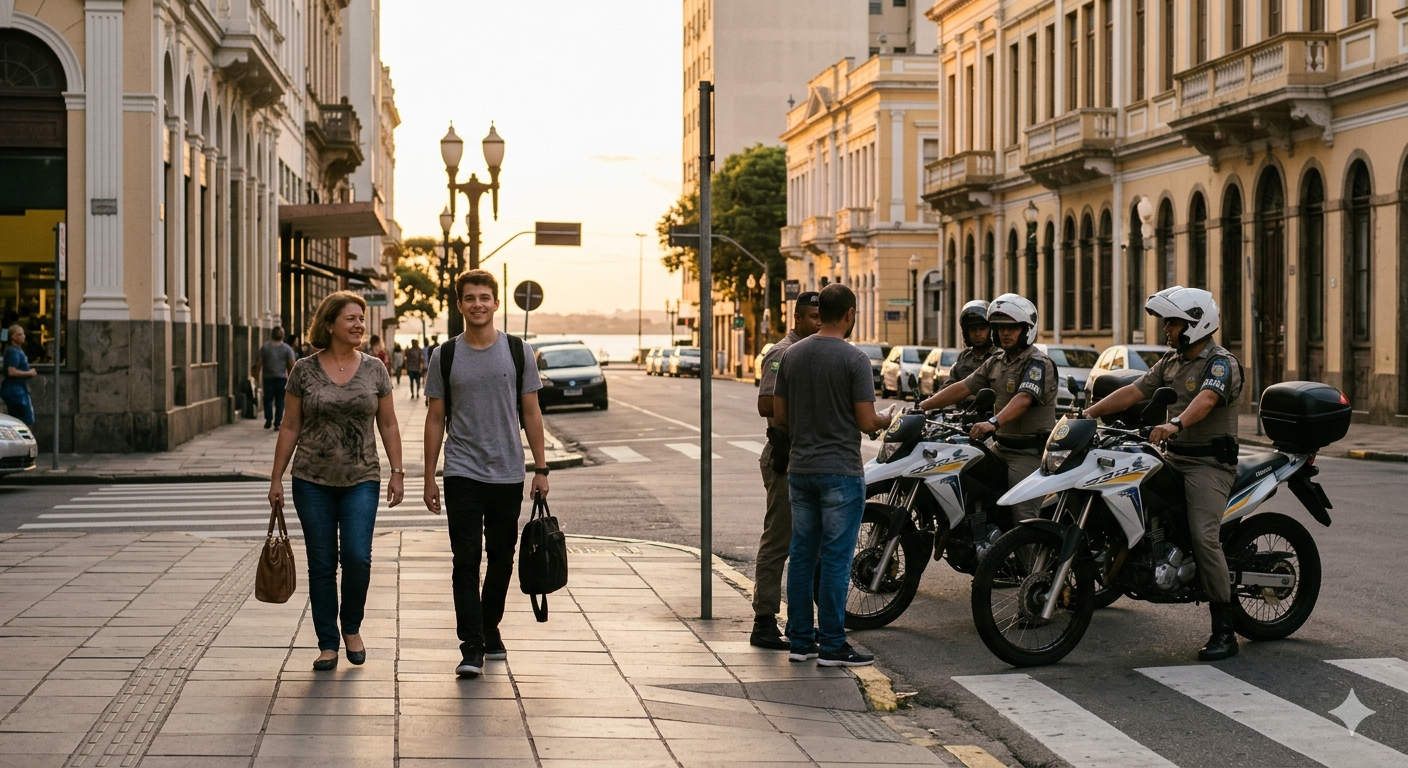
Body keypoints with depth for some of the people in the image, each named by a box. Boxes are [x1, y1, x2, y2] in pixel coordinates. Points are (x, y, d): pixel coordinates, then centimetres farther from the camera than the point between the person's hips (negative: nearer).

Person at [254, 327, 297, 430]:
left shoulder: (264, 347, 0)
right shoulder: (287, 349, 0)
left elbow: (259, 363, -2)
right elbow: (292, 365, -3)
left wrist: (257, 375, 6)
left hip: (268, 378, 0)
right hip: (282, 378, 0)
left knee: (268, 399, 12)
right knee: (280, 401, 5)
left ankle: (268, 420, 1)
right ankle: (277, 423, 3)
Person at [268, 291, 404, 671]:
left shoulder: (374, 369, 4)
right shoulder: (305, 370, 0)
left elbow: (388, 425, 8)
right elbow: (291, 428, 5)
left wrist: (397, 472, 2)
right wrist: (276, 477, 3)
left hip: (361, 480, 0)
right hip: (313, 482, 0)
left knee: (357, 557, -12)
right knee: (321, 565, 3)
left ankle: (352, 628, 13)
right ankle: (327, 644, 14)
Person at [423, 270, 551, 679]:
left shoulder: (518, 352, 3)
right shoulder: (445, 355, 2)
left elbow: (531, 413, 7)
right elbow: (435, 419, 5)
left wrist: (540, 468, 2)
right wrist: (429, 478, 2)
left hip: (508, 474, 1)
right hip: (462, 473, -1)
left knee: (501, 559, 11)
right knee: (466, 560, -7)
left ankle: (490, 630, 28)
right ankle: (471, 647, -9)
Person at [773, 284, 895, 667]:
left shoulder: (791, 355, 5)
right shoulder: (854, 359, -12)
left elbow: (779, 415, 8)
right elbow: (866, 422, -13)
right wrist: (886, 417, 8)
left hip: (800, 469, 6)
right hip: (840, 471, -6)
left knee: (801, 555, 11)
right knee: (836, 557, -2)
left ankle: (800, 639, 15)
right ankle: (831, 644, 0)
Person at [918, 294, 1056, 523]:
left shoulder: (1038, 364, -11)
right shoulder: (995, 363, 15)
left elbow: (1023, 399, -27)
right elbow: (962, 388, 10)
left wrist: (993, 423, -44)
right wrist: (921, 407, -1)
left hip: (1030, 451, -8)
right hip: (1001, 448, 8)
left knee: (1023, 519, -17)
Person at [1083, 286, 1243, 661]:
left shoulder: (1222, 363, -11)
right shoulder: (1171, 362, 16)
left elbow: (1205, 399, -31)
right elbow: (1134, 391, 10)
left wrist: (1175, 424, -49)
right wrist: (1090, 412, -2)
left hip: (1210, 463, -9)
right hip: (1175, 457, 9)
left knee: (1204, 537, -20)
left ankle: (1224, 632, -17)